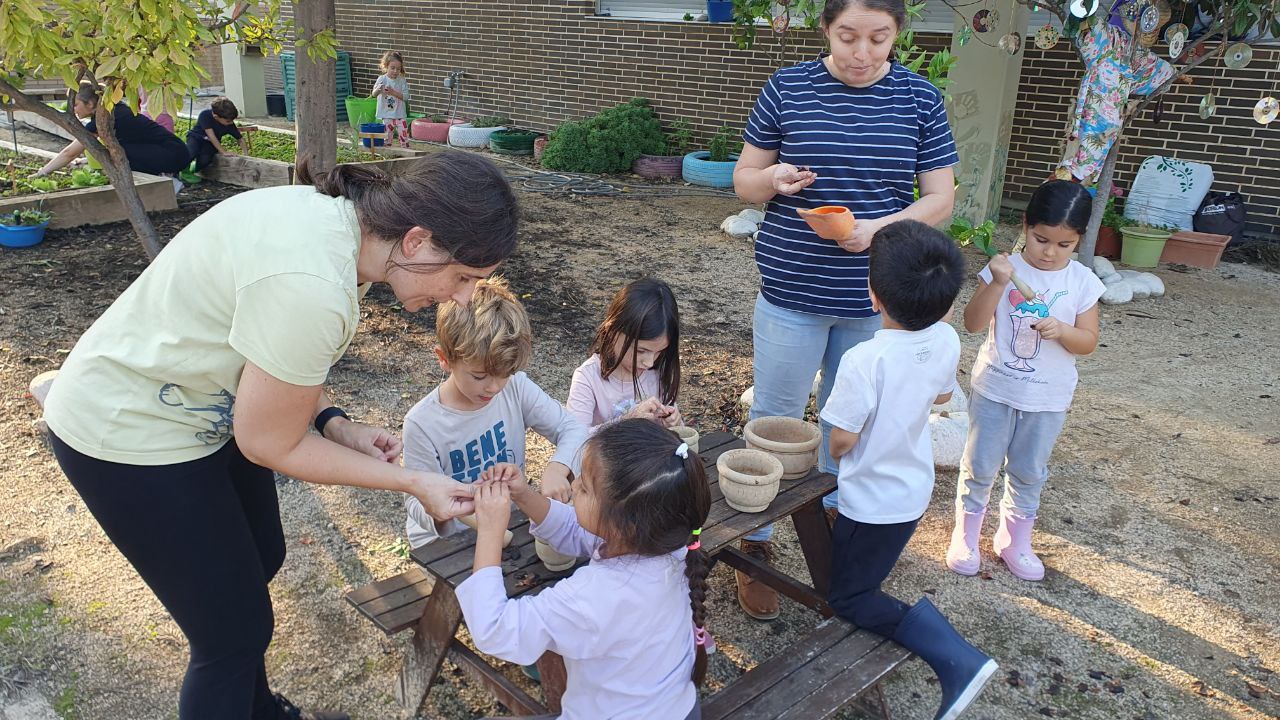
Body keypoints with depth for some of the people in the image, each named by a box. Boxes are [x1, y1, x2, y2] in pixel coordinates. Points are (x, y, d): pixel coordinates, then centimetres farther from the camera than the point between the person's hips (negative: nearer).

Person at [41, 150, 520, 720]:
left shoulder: (338, 213, -10)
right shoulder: (311, 286, -37)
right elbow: (268, 443, -22)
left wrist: (334, 423, -8)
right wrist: (412, 483, -17)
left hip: (204, 410, 9)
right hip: (127, 436, -9)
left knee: (260, 560, 24)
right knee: (235, 633, 1)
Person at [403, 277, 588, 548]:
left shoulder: (516, 387, -9)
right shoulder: (421, 423, -19)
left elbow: (573, 429, -4)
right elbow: (418, 500, -12)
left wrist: (557, 468, -25)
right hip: (444, 537, -1)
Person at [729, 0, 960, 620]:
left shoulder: (918, 98, -1)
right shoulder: (788, 88, -4)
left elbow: (941, 197, 0)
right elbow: (743, 179, 2)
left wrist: (881, 227, -19)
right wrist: (774, 178, -21)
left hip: (874, 301, 2)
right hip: (791, 293, -1)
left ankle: (833, 514, 42)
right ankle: (756, 545, 23)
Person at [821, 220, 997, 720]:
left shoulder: (864, 360, -33)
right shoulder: (946, 340, -13)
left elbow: (841, 441, -22)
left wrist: (833, 452, -1)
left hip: (873, 500, -7)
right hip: (914, 487, 8)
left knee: (848, 597, 10)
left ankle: (956, 658, -3)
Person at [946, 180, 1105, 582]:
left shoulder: (1083, 282, -5)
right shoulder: (1005, 269, -10)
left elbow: (1088, 342, -4)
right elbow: (973, 323, -15)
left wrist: (1062, 330, -24)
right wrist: (997, 284, -29)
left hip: (1048, 398, 2)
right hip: (994, 389, -1)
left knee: (1029, 472, 15)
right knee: (980, 465, 9)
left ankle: (1014, 539, 34)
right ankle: (966, 535, 27)